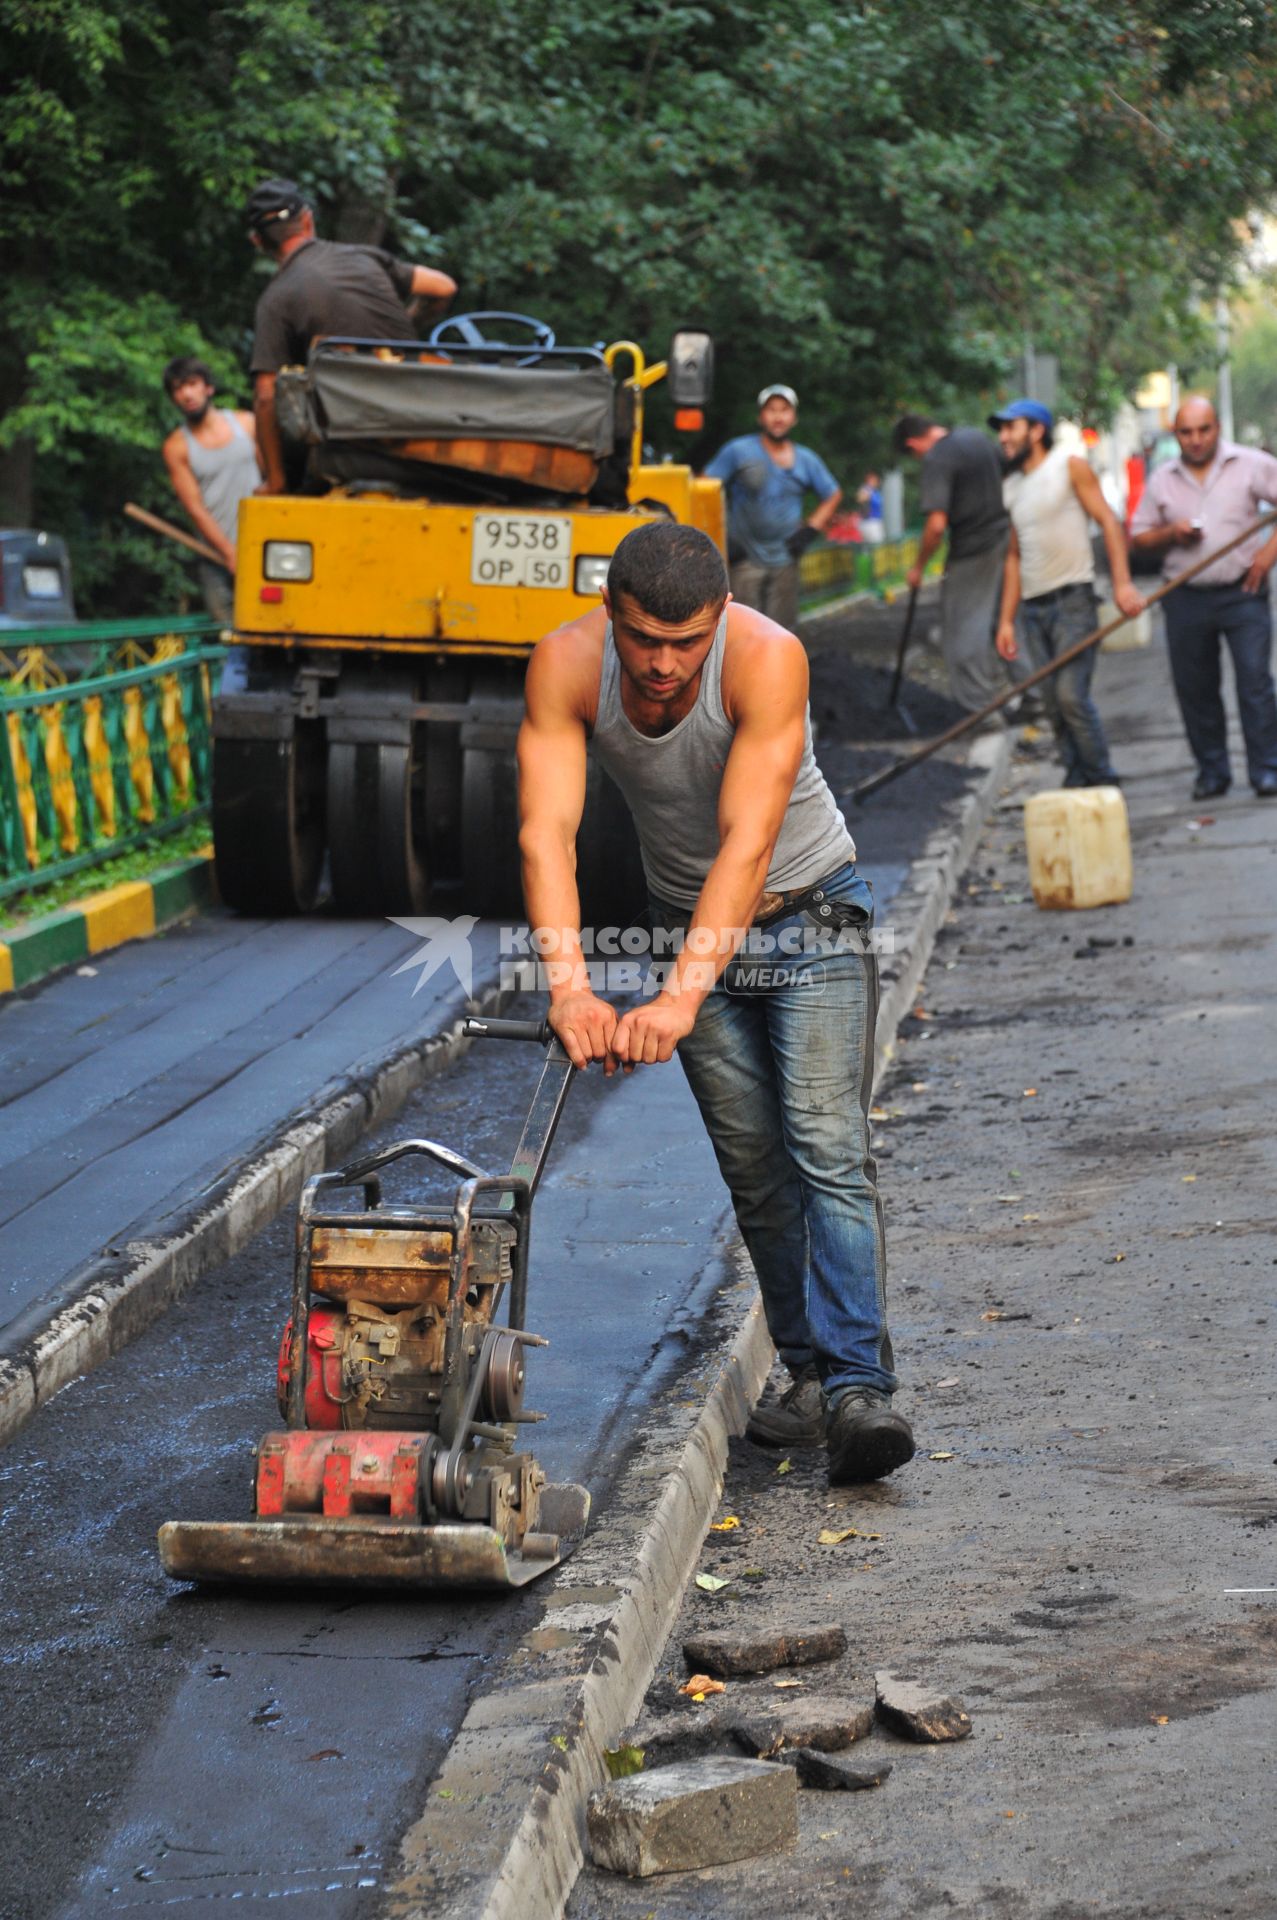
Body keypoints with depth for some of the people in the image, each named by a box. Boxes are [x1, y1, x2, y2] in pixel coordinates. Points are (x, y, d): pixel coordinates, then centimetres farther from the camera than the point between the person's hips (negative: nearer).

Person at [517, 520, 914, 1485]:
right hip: (690, 923, 4)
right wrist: (569, 985, -44)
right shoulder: (566, 664, -21)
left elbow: (748, 844, -38)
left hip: (810, 911, -3)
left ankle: (857, 1389, -21)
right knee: (755, 1167, 5)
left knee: (828, 1147, -15)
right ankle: (811, 1371, 15)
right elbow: (547, 833, -30)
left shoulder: (768, 657, -31)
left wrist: (682, 997, -47)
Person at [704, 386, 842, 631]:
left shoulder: (806, 460, 8)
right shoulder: (738, 452, -2)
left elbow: (833, 495, 22)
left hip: (784, 560, 4)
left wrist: (811, 530, 8)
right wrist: (722, 536, -9)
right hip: (746, 558, -4)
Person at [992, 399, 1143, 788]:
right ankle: (1077, 782, 8)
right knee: (1053, 702, 3)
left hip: (1072, 600, -6)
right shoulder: (1012, 487, 16)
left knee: (1071, 695, -15)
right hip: (1033, 608, 6)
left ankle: (1103, 781, -6)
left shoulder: (1070, 467, -1)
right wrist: (1006, 619, 12)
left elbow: (1108, 521, -6)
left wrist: (1122, 582, -18)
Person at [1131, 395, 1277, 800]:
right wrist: (1171, 534, -7)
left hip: (1242, 593, -3)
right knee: (1194, 689, 4)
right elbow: (1138, 538, 13)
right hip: (1186, 598, 3)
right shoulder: (1162, 481, 9)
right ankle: (1212, 771, 15)